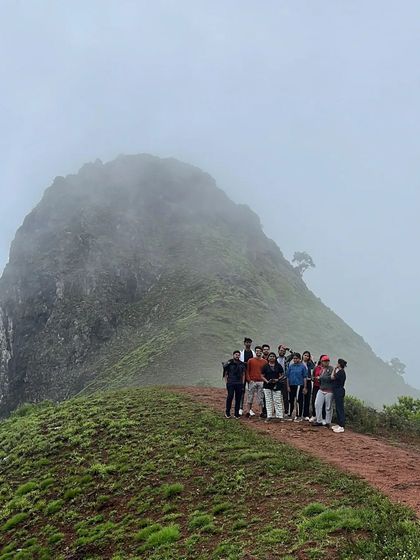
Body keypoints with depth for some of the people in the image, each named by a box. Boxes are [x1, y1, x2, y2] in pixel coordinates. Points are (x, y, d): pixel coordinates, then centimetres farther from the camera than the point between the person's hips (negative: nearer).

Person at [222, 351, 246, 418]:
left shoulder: (242, 364, 11)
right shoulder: (229, 363, 2)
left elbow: (243, 374, 15)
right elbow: (225, 374, 5)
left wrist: (242, 383, 6)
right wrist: (226, 383, -3)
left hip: (239, 384, 3)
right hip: (230, 383, -3)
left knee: (238, 399, 3)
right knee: (230, 397, -11)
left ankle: (236, 414, 10)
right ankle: (227, 413, 1)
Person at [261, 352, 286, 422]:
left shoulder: (278, 366, 7)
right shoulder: (265, 366, 5)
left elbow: (282, 375, 8)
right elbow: (262, 376, 4)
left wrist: (277, 380, -9)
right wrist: (267, 381, -12)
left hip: (276, 386, 0)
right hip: (267, 386, 0)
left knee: (278, 401, -2)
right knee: (268, 401, 3)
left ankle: (280, 416, 0)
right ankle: (269, 416, 7)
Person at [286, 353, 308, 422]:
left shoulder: (302, 366, -2)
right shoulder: (290, 366, 6)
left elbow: (304, 377, -2)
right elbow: (288, 377, 9)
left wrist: (305, 387, -4)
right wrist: (288, 386, 4)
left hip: (299, 385, -4)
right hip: (291, 385, 4)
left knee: (299, 401, -3)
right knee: (291, 400, 11)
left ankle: (299, 416, 3)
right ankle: (290, 415, 21)